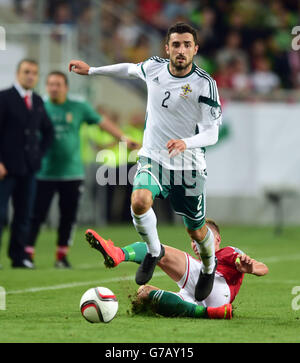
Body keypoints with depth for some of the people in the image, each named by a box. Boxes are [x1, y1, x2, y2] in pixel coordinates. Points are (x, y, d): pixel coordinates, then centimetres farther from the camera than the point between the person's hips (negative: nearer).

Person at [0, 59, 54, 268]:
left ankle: (19, 257, 11)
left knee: (24, 215, 6)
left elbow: (48, 131, 26)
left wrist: (40, 153, 12)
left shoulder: (38, 101, 13)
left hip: (28, 168, 6)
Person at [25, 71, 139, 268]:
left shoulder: (79, 108, 4)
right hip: (44, 174, -1)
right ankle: (28, 253, -2)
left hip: (72, 173, 1)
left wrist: (123, 138, -2)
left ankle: (62, 255, 13)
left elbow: (103, 122, 7)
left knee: (69, 217, 3)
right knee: (37, 214, -7)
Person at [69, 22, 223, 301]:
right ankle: (154, 251, 2)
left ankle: (209, 268, 44)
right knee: (139, 202, -28)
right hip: (152, 158, 2)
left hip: (188, 167, -2)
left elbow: (211, 133, -18)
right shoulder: (154, 67, -4)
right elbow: (129, 69, 21)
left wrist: (186, 143, -38)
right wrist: (91, 70, 25)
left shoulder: (204, 84, -17)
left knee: (196, 232, 8)